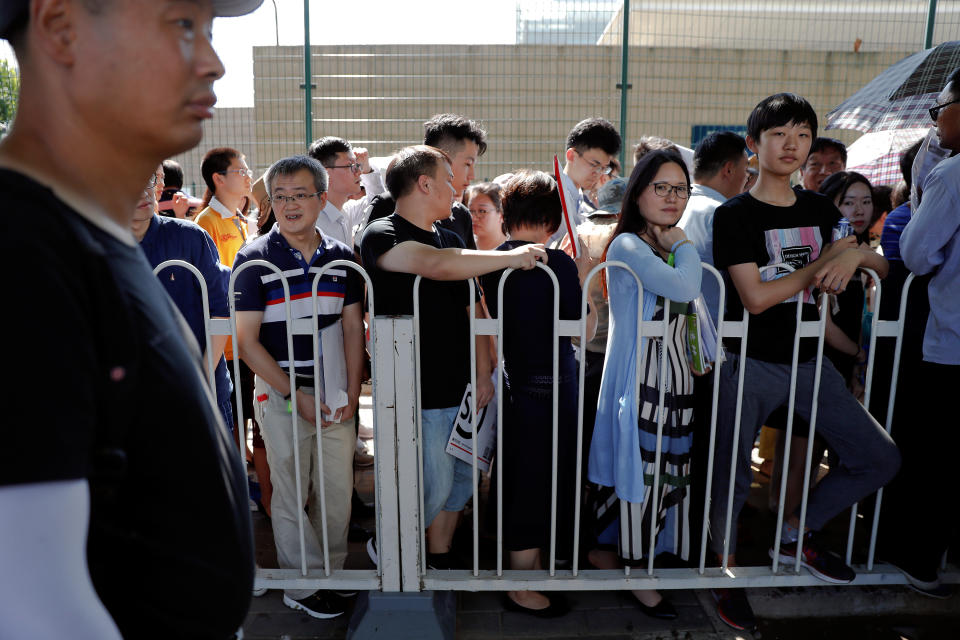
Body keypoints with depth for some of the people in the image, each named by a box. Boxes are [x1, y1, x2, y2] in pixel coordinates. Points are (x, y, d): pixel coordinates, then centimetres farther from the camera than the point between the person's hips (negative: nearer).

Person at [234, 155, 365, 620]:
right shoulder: (254, 258, -7)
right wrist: (295, 395, -12)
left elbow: (353, 328, 8)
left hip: (336, 396, 3)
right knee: (292, 497, 8)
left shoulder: (341, 257, 4)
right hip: (281, 396, -3)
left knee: (338, 494, 11)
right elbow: (247, 341, -8)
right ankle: (302, 589, 25)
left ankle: (331, 576, 31)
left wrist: (352, 391, -1)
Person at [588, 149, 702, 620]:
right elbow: (685, 288, -25)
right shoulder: (628, 246, -12)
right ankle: (635, 573, 19)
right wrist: (683, 244, -11)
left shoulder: (672, 250, 14)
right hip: (639, 380, -8)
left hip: (675, 377, 8)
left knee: (664, 473, 14)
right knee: (639, 474, 2)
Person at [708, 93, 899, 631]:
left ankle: (796, 534, 24)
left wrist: (858, 254, -7)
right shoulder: (734, 215, -7)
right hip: (750, 363, -5)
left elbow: (885, 268, 15)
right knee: (733, 476, 1)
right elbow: (755, 297, -17)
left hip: (807, 359, 6)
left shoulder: (820, 209, 9)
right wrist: (824, 263, -10)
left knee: (881, 459, 6)